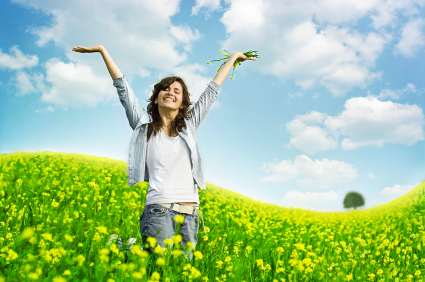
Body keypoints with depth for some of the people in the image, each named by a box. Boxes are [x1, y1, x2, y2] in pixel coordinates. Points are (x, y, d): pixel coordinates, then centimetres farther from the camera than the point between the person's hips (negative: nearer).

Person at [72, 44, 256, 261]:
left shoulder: (189, 125, 14)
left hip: (189, 212, 3)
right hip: (158, 210, -3)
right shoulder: (144, 124, 10)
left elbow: (212, 90, 21)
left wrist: (234, 57, 29)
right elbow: (122, 87, 10)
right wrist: (102, 50, 12)